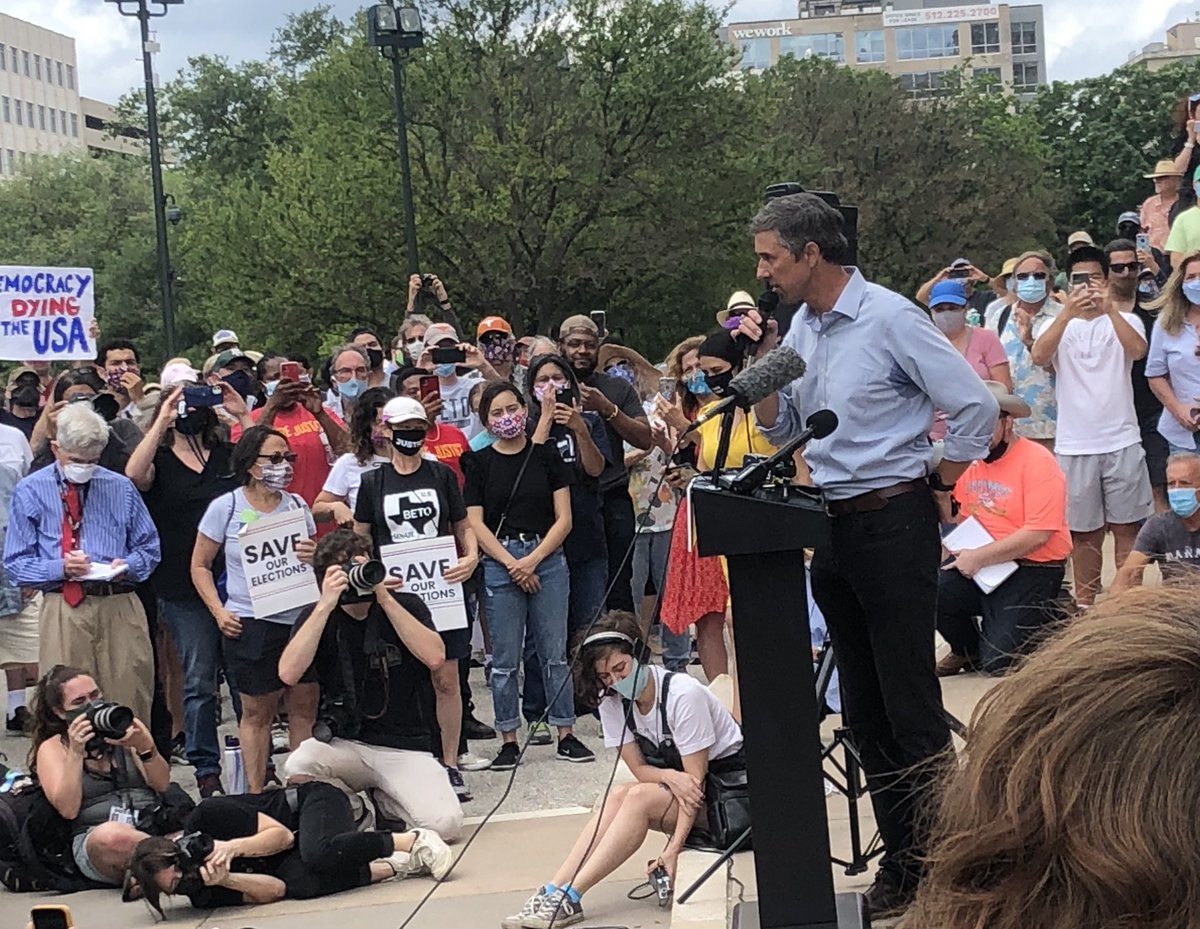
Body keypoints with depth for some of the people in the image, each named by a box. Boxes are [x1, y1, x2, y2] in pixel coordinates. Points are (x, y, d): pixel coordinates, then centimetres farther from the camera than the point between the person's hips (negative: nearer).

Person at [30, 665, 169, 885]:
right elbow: (67, 810, -2)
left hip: (151, 825, 2)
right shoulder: (52, 748, 13)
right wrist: (76, 753, -8)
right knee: (112, 836, -40)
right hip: (94, 840, -2)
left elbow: (163, 785, 9)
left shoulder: (127, 727, 19)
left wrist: (145, 748, -9)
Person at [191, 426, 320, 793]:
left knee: (305, 708, 4)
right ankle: (255, 795, 10)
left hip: (302, 618, 4)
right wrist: (220, 613, -6)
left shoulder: (297, 505, 10)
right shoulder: (226, 508, -1)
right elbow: (200, 565, 5)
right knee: (257, 711, 3)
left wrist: (314, 556, -7)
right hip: (251, 623, -3)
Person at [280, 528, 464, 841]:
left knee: (445, 824, -25)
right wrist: (325, 606, -18)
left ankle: (382, 801, 8)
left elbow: (435, 657, -16)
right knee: (299, 766, -34)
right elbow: (289, 673, -14)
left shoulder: (406, 605, 4)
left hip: (406, 747, 0)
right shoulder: (317, 617, 5)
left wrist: (385, 599, -17)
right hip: (344, 744, 0)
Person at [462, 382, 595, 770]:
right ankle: (509, 741, 8)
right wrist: (512, 564, -9)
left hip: (548, 559, 1)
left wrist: (533, 560, -8)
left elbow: (563, 518, 3)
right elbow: (475, 524, 1)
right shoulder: (480, 463, 4)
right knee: (505, 659, 2)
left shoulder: (546, 457, 6)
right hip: (500, 563, 0)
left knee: (555, 653, 3)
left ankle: (566, 735, 10)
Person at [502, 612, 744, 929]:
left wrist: (673, 849, -32)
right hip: (671, 783, 6)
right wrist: (669, 776, -28)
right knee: (619, 795, -23)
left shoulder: (683, 695, -25)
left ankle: (568, 899, -34)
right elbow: (639, 769, -3)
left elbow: (696, 776, -25)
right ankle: (551, 893, -32)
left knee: (639, 797, -29)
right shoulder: (612, 703, -5)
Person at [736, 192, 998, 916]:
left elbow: (978, 407, -13)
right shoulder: (800, 328, 10)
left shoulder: (889, 319, -13)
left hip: (893, 523, -8)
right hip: (833, 526, 8)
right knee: (864, 708, 10)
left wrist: (935, 483, -5)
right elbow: (780, 431, 17)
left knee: (911, 707, -5)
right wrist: (763, 363, 3)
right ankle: (902, 860, 17)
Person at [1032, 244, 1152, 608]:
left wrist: (1109, 309, -28)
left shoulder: (1124, 321, 5)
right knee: (1084, 532, 8)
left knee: (1127, 527, 1)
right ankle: (1085, 602, 17)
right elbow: (1039, 356, -14)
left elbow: (1137, 350, -17)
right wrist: (1068, 313, -25)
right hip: (1074, 445, 1)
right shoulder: (1060, 325, 7)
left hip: (1121, 441, -1)